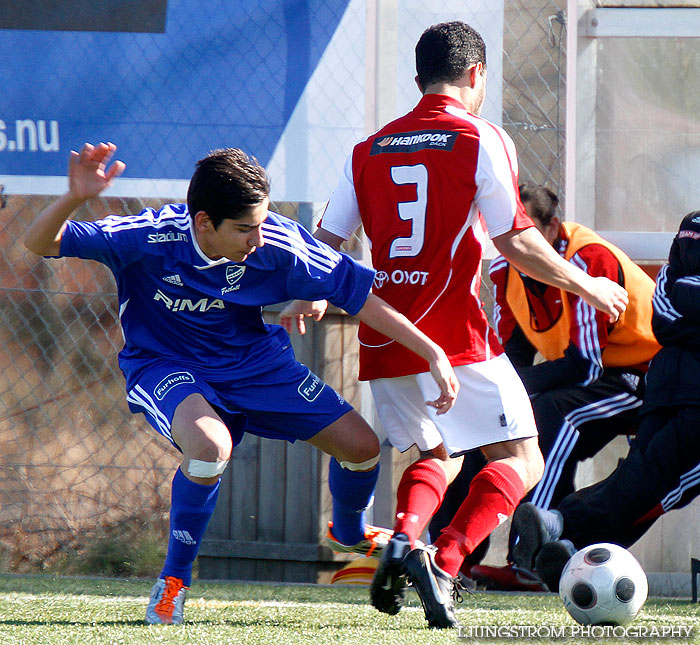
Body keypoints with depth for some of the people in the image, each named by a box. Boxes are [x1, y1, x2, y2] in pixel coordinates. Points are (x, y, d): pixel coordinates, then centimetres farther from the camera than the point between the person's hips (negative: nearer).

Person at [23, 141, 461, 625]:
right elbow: (40, 243, -31)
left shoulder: (278, 244, -24)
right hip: (165, 365, -4)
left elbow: (356, 294, -13)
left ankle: (351, 533, 39)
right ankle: (174, 581, -13)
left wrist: (433, 353, -14)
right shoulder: (151, 238, -31)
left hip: (253, 360, 4)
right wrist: (75, 198, -53)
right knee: (209, 444, -37)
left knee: (361, 445, 1)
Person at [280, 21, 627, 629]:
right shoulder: (480, 139, -3)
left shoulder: (371, 149, 11)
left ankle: (403, 540, -6)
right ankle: (444, 563, -23)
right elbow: (516, 242, -7)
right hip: (455, 337, -6)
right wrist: (586, 286, 5)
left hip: (384, 340, 6)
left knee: (437, 456, 24)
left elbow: (326, 242, 12)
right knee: (520, 460, 1)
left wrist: (307, 300, 30)